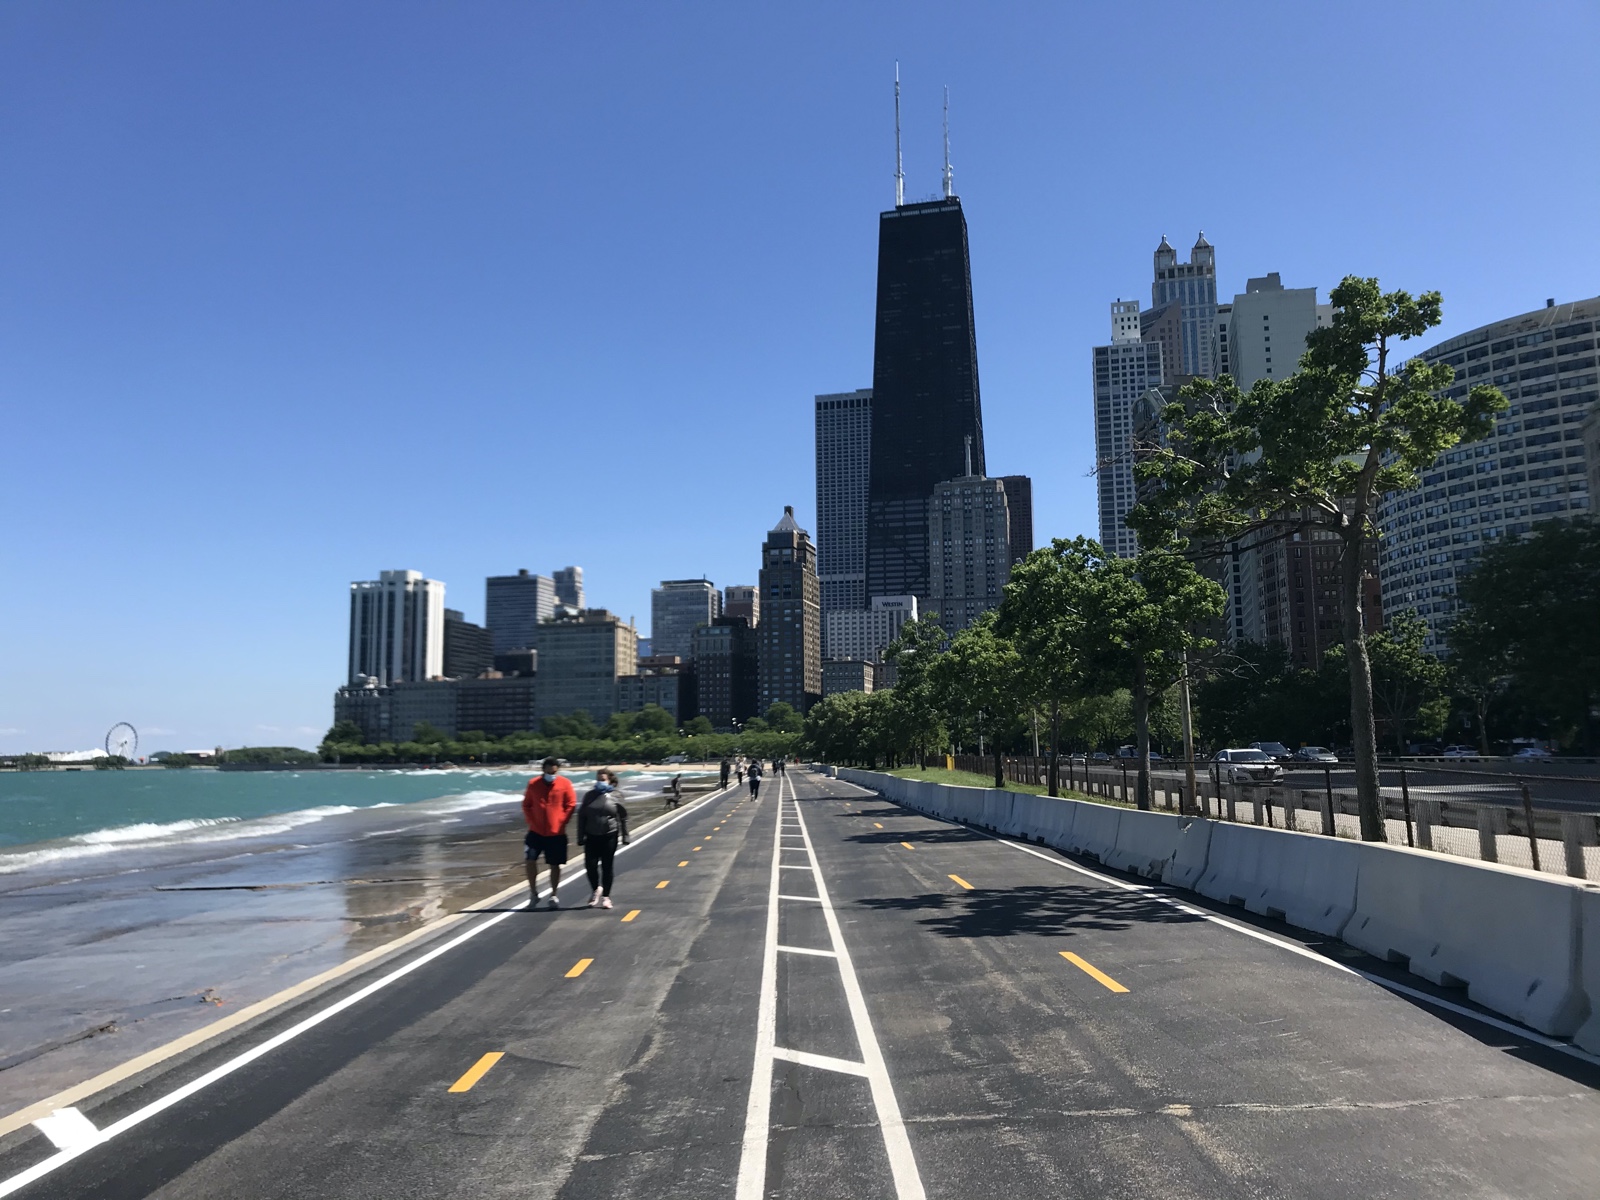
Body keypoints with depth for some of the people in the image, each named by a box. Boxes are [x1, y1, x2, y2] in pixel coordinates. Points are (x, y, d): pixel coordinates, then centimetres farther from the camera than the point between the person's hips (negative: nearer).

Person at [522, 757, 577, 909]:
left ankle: (554, 895, 20)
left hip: (556, 833, -1)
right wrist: (531, 821, -2)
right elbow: (526, 805, 8)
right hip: (536, 832, 1)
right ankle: (533, 893, 9)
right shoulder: (533, 784, 1)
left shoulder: (565, 784, -5)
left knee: (554, 865, 6)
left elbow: (571, 805, -1)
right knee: (530, 861, -7)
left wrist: (561, 822, -7)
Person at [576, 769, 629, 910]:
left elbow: (623, 817, 1)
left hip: (610, 836, -2)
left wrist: (624, 836, -2)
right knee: (590, 865, -6)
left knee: (607, 867, 3)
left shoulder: (616, 796, -1)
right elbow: (581, 816, 4)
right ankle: (596, 889, 21)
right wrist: (581, 837, 0)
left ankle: (606, 896, 16)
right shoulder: (590, 796, 4)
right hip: (592, 836, 2)